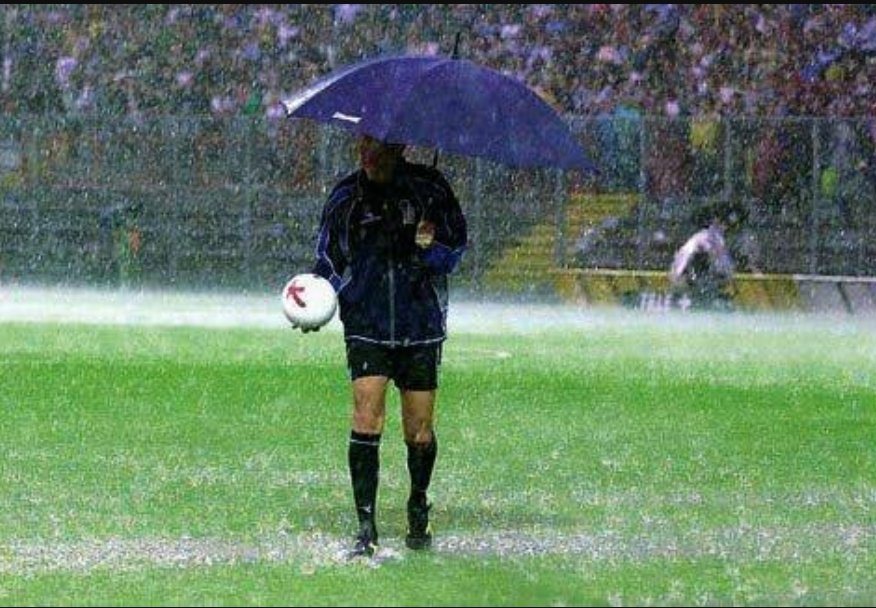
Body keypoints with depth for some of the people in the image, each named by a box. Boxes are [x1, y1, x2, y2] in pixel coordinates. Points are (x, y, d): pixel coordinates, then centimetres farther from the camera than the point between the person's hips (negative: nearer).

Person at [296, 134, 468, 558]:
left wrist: (428, 249, -15)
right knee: (367, 418, -15)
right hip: (366, 327, 0)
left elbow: (456, 248, 7)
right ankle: (366, 526, -12)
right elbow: (330, 260, 8)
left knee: (419, 431, 4)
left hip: (421, 328, 0)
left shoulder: (429, 190, -1)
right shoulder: (346, 198, 2)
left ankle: (419, 509, 31)